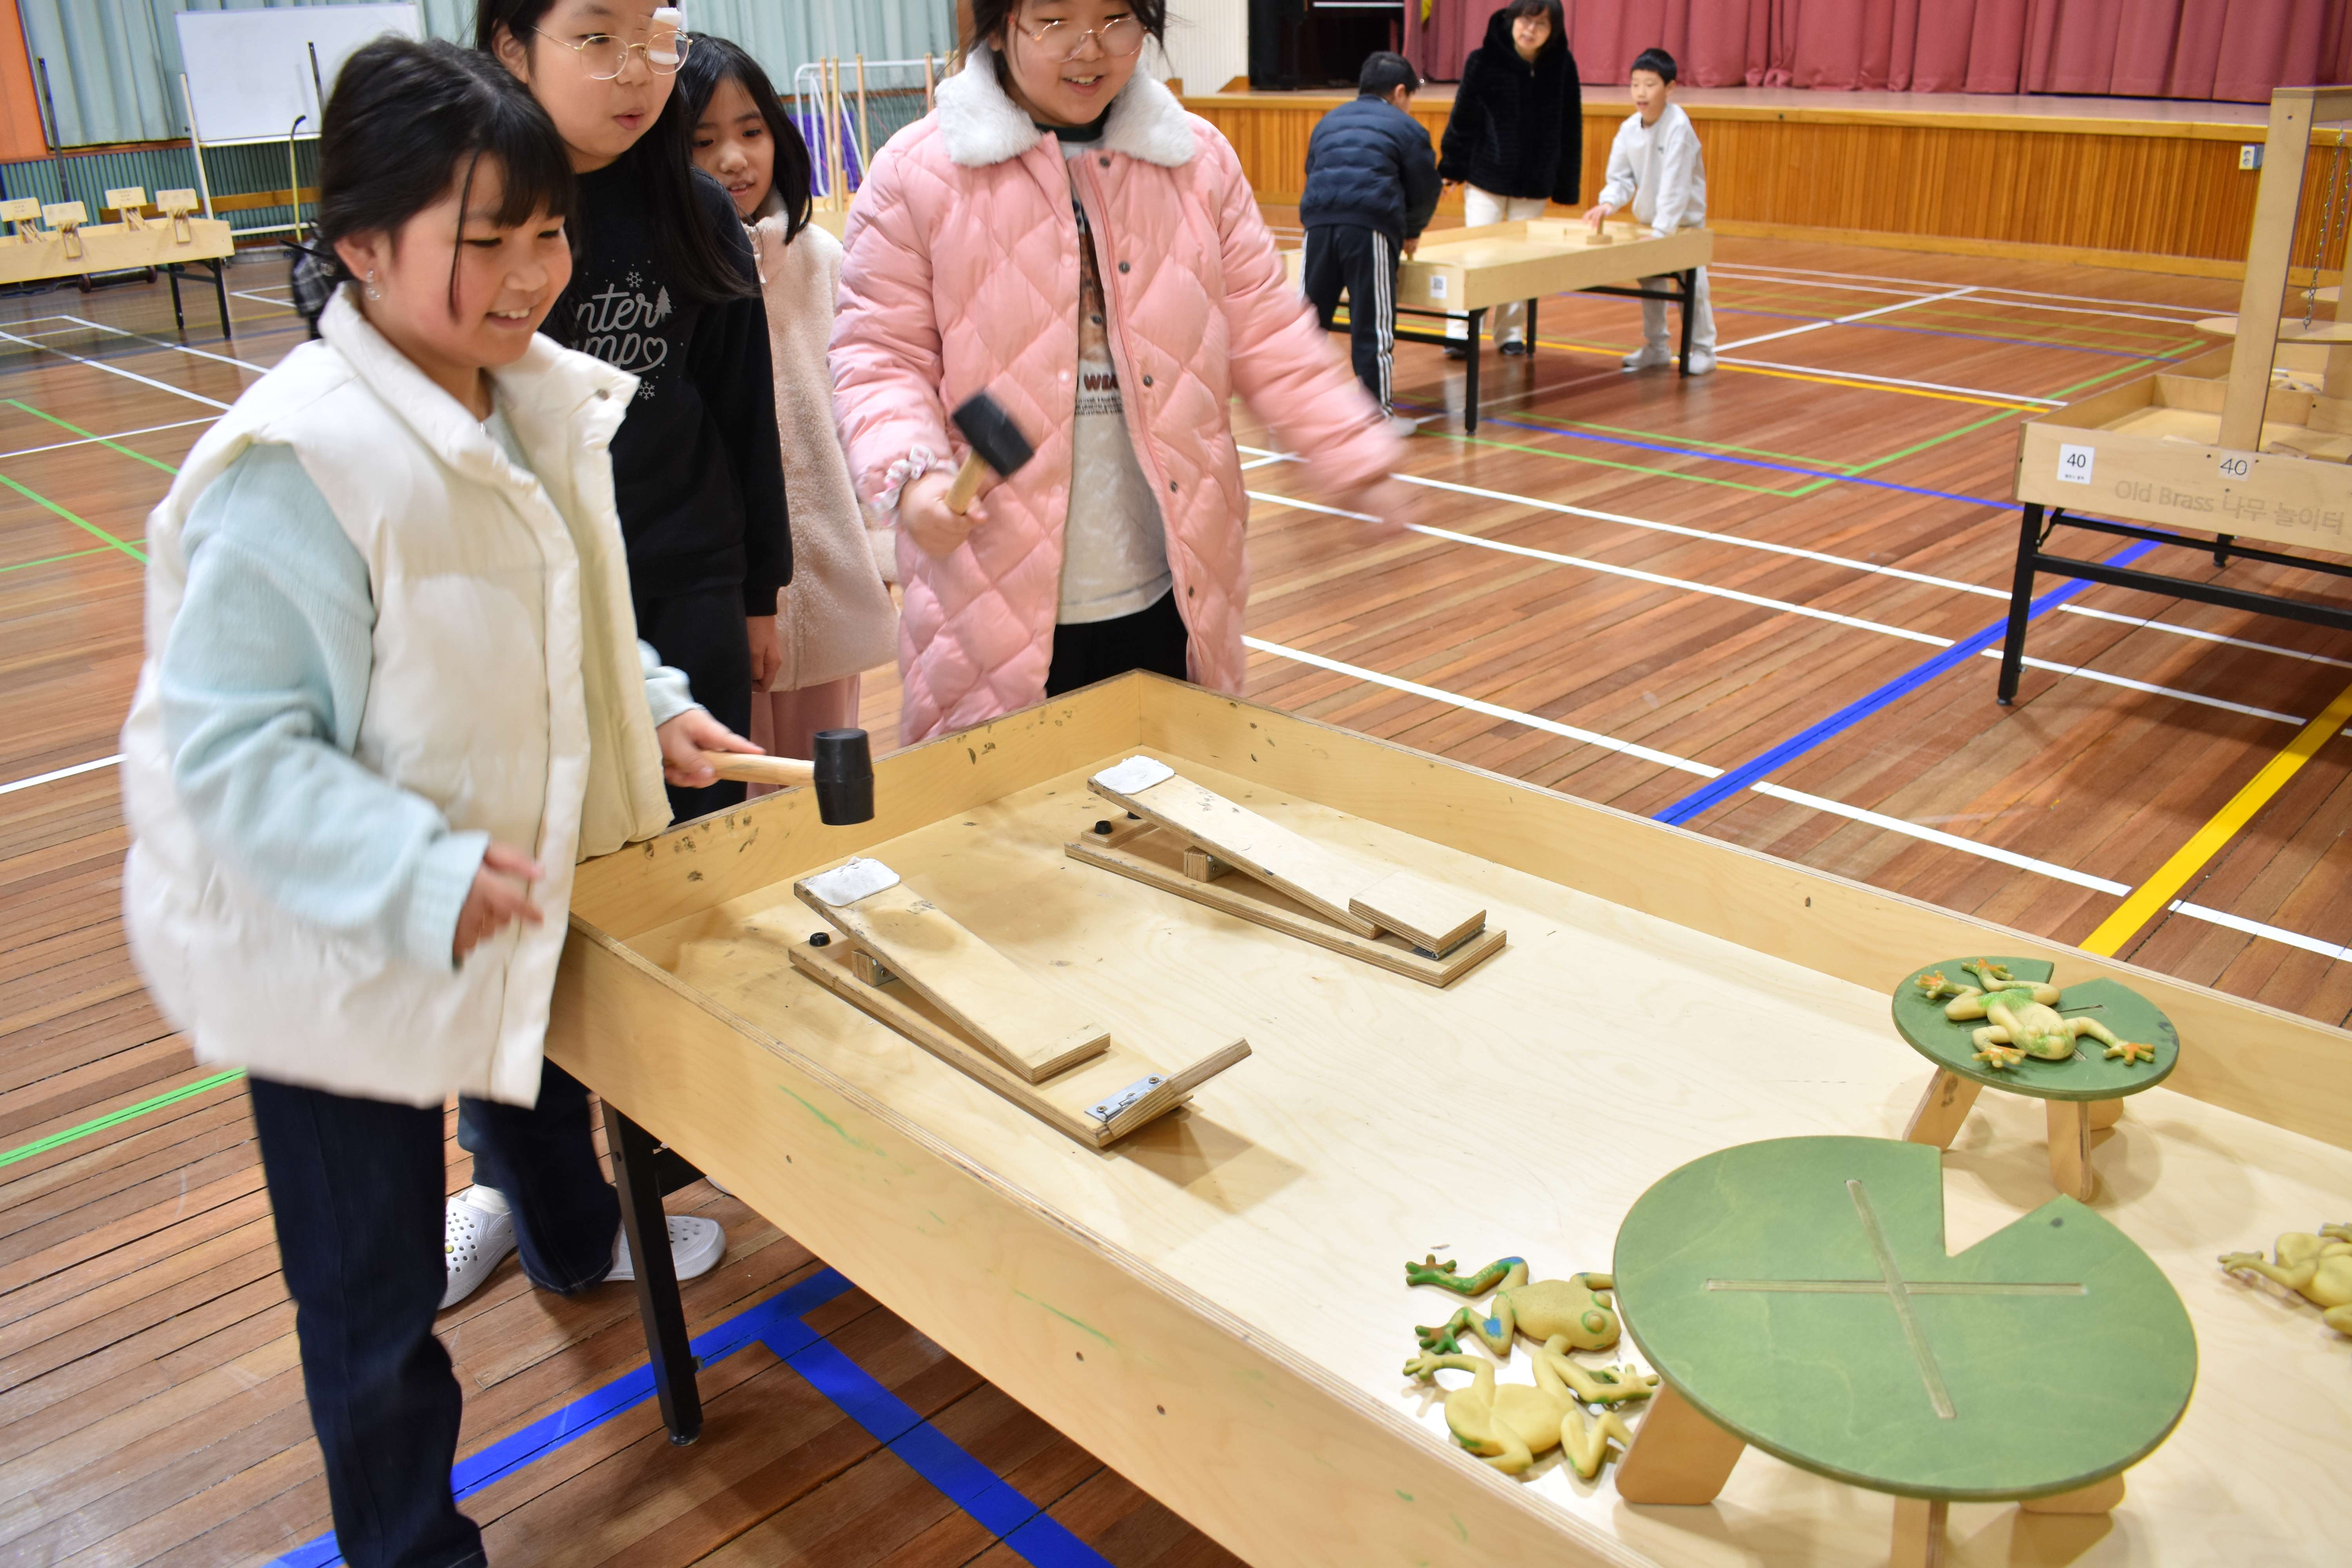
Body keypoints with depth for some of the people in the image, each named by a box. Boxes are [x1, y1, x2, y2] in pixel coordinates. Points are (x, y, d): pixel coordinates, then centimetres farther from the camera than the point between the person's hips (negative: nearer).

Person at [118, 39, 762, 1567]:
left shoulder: (543, 401, -3)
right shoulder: (298, 464, -30)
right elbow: (230, 744, -28)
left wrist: (649, 702, 0)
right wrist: (421, 876, -34)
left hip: (513, 902, 8)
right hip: (333, 949, -8)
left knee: (541, 1084, 36)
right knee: (376, 1296, 8)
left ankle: (575, 1240, 70)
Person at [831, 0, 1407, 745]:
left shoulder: (1200, 159, 6)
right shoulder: (918, 172, -2)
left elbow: (1268, 338, 7)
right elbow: (881, 355, -2)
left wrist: (1360, 458, -5)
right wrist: (912, 474, -21)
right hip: (999, 599, -2)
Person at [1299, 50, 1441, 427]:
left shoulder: (1328, 122, 28)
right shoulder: (1407, 129, 15)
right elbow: (1425, 191, 16)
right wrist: (1411, 233, 34)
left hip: (1319, 222, 4)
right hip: (1372, 229, -4)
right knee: (1374, 325, 1)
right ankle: (1378, 412, 6)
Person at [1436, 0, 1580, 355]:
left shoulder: (1562, 66, -4)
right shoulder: (1483, 61, -9)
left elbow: (1570, 129, 1)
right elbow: (1463, 118, -3)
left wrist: (1567, 184, 2)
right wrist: (1451, 168, -3)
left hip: (1535, 181, 2)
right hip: (1486, 175, -2)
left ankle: (1511, 332, 18)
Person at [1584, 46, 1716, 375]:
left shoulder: (1678, 127, -24)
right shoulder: (1629, 129, -7)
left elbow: (1674, 185, -29)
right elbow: (1621, 178, -4)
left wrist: (1662, 230, -33)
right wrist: (1607, 204, -25)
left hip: (1684, 220, -6)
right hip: (1648, 219, 6)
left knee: (1692, 283, -3)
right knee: (1649, 282, 14)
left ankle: (1703, 349, 9)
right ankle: (1656, 346, 28)